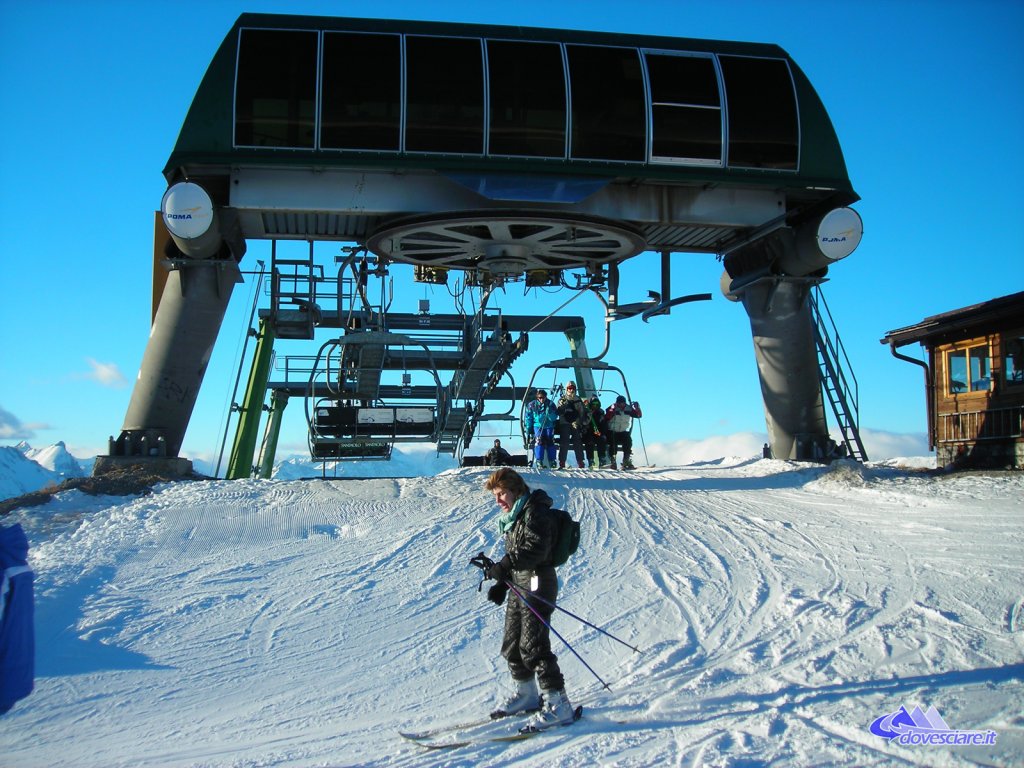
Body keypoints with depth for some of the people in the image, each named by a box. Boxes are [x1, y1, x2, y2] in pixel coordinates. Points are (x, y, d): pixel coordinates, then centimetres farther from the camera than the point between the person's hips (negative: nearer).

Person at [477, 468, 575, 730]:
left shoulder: (535, 513, -14)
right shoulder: (513, 517, 17)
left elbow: (535, 550, -25)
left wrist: (505, 566, -28)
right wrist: (501, 584, 15)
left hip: (537, 583, -10)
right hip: (518, 585, 10)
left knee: (533, 646, -12)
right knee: (511, 644, 16)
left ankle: (557, 704, -6)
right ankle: (525, 694, 34)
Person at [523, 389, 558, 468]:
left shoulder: (550, 404, 4)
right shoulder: (532, 405, 5)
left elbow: (554, 417, -1)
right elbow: (528, 418, 9)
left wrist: (549, 412, -21)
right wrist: (528, 429, 4)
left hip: (549, 426, 1)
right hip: (537, 426, -1)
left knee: (550, 441, -12)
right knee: (539, 441, -19)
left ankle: (552, 461, -1)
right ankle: (539, 461, -16)